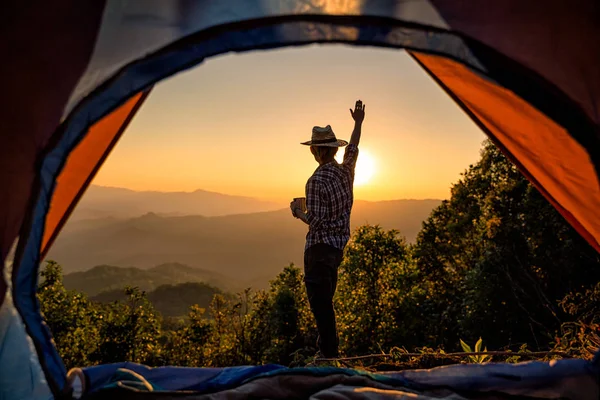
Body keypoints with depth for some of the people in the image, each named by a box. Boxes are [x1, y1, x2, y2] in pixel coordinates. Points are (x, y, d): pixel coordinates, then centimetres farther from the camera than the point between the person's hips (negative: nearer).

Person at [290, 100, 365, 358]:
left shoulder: (317, 180, -18)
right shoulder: (345, 171, 4)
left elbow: (315, 221, -21)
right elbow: (353, 149, 24)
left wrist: (298, 211, -2)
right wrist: (358, 123, 37)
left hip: (319, 247, -8)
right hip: (338, 246, 8)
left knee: (320, 301, -1)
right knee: (325, 299, 19)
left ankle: (329, 353, 4)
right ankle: (327, 345, 30)